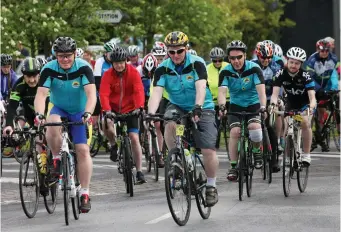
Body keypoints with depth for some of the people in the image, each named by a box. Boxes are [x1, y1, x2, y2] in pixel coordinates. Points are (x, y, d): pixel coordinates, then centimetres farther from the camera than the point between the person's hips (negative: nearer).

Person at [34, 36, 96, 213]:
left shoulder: (83, 68, -21)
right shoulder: (49, 69, -19)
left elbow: (91, 94, -32)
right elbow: (41, 94, -27)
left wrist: (88, 113, -49)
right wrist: (39, 114, -45)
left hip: (79, 112, 0)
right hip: (59, 109, 0)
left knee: (83, 150, -12)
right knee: (53, 125, -34)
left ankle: (85, 193, -6)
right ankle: (57, 160, -9)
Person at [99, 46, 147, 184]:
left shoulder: (133, 72, -12)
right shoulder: (108, 75, -12)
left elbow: (139, 91, -21)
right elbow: (104, 94, -21)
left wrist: (138, 107, -37)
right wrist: (107, 110, -38)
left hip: (130, 109, 0)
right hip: (113, 108, 0)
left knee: (134, 138, -9)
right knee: (106, 124, -31)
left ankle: (139, 172, -4)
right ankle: (113, 145, 2)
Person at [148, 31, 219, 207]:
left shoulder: (197, 63, -16)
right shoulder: (163, 69, -9)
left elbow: (201, 88, -29)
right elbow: (156, 93, -20)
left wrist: (197, 107, -47)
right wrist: (150, 113, -38)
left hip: (201, 109, -2)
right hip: (177, 106, 2)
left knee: (208, 150, -14)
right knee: (169, 123, -34)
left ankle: (211, 186, 8)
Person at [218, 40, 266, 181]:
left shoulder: (254, 69, -18)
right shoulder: (225, 72, -13)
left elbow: (261, 89, -28)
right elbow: (222, 91, -26)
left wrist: (263, 107, -44)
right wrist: (222, 106, -46)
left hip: (253, 104, -1)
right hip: (236, 105, 2)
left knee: (254, 127, -28)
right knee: (235, 131, -20)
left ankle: (257, 150, 3)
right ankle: (233, 167, -10)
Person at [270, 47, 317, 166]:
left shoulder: (305, 76, -29)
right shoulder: (281, 74, -23)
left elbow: (312, 97, -35)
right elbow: (275, 93, -28)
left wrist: (311, 107, -57)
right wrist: (273, 104, -50)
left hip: (305, 104, -3)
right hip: (291, 103, 3)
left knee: (305, 122, -27)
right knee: (286, 127, -12)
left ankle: (306, 155, -17)